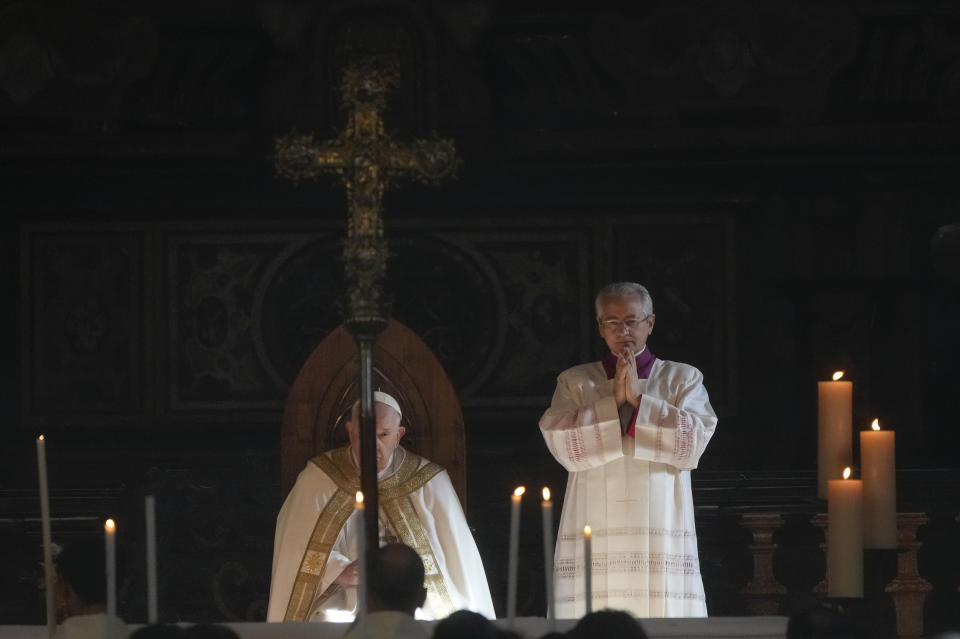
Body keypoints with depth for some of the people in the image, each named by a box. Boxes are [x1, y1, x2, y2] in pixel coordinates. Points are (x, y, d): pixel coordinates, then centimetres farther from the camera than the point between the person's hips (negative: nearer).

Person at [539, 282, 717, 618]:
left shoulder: (683, 379, 13)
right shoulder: (574, 382, 13)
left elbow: (694, 441, -4)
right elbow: (563, 444, -3)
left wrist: (639, 398, -6)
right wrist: (614, 400, -7)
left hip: (662, 537, 0)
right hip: (595, 537, 0)